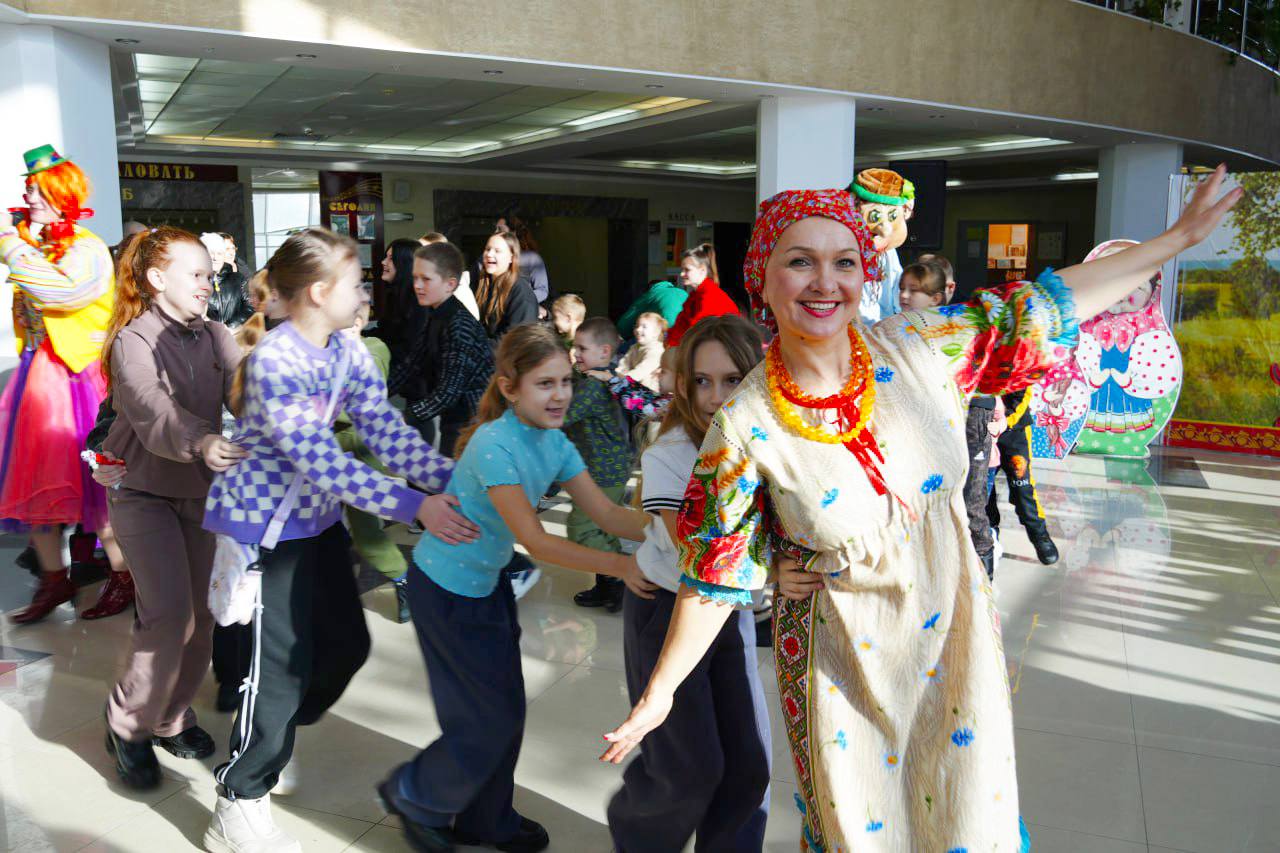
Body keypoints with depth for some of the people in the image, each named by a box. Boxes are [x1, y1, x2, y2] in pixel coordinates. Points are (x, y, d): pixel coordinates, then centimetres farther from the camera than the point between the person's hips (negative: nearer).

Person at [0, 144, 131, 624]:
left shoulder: (87, 250, -7)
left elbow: (59, 290, -26)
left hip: (76, 375, -7)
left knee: (87, 476, -3)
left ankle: (121, 575, 12)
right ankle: (53, 577, 23)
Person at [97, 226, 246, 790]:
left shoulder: (215, 337, 2)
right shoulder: (133, 341, -14)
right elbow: (154, 415, -32)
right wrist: (202, 443, -53)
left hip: (202, 490, 5)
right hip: (144, 494, -5)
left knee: (201, 614, 6)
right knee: (168, 614, -14)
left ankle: (171, 716, 27)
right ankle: (128, 726, 8)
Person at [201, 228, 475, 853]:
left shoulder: (347, 353, -1)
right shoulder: (276, 362, -26)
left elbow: (386, 432, -7)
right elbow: (322, 463, -32)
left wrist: (453, 479, -20)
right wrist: (415, 507, -37)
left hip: (317, 515, 8)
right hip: (265, 522, -8)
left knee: (346, 645, 13)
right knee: (281, 665, -2)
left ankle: (264, 748, 37)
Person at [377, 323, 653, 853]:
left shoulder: (555, 444, -4)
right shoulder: (494, 445, -28)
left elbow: (607, 514, -8)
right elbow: (534, 540, -32)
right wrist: (620, 566, -38)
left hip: (488, 582, 8)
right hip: (446, 590, -8)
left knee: (504, 711, 15)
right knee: (492, 716, 1)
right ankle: (413, 795, 26)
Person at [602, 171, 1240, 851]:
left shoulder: (921, 348, -11)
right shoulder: (745, 427, -18)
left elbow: (1047, 301, 0)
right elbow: (715, 576, -10)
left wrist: (1178, 238, 6)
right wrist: (658, 693, -6)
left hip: (953, 631, 3)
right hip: (843, 661, -2)